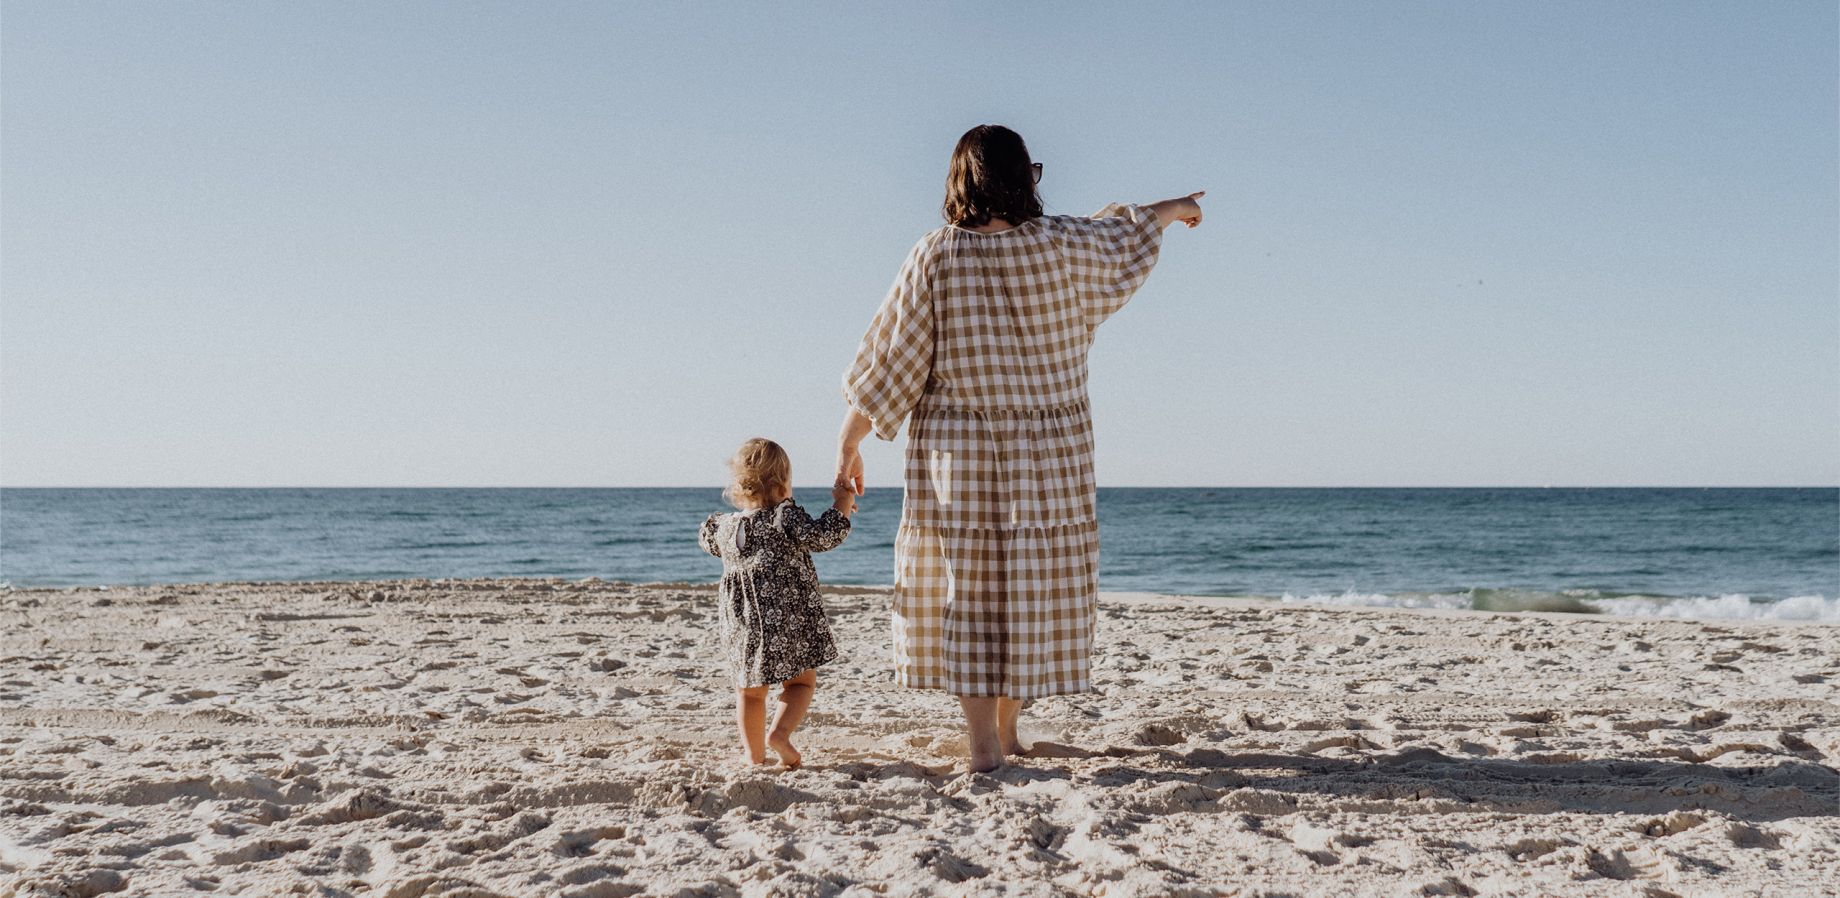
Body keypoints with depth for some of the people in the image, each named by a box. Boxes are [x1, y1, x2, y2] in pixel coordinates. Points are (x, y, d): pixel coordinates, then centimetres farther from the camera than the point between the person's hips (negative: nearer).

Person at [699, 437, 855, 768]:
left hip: (743, 625, 4)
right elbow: (820, 536, -22)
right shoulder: (785, 516, -10)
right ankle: (780, 732, -8)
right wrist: (842, 505, -9)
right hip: (791, 621, -4)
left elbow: (709, 540, 29)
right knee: (802, 681, 13)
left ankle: (754, 754, 15)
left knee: (750, 691, 15)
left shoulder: (725, 526, 7)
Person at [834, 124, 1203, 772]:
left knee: (965, 595, 4)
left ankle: (983, 747, 2)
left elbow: (887, 361, -7)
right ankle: (1006, 734, 25)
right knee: (1033, 592, 13)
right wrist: (1170, 209, 39)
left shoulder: (936, 257, -9)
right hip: (1048, 456, 2)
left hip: (958, 458, -1)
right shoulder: (1061, 246, -4)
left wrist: (848, 444, 2)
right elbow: (1125, 234, 18)